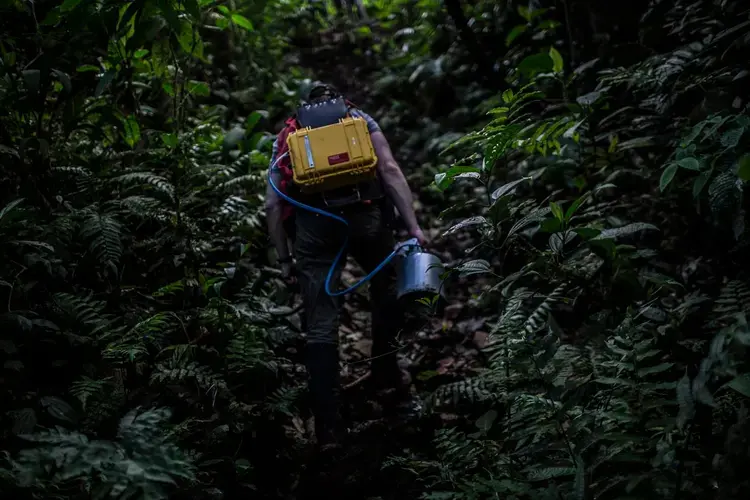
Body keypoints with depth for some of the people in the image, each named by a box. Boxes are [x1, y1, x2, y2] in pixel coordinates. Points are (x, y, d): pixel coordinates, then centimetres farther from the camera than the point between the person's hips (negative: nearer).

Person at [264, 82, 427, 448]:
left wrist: (284, 260, 18)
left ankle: (328, 428, 3)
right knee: (387, 284, 28)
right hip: (363, 212, 0)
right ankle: (385, 374, 29)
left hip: (313, 222, 1)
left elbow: (273, 204, 15)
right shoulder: (360, 119, 24)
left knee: (320, 328, 4)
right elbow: (390, 170, 6)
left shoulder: (286, 135, 28)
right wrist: (413, 227, 1)